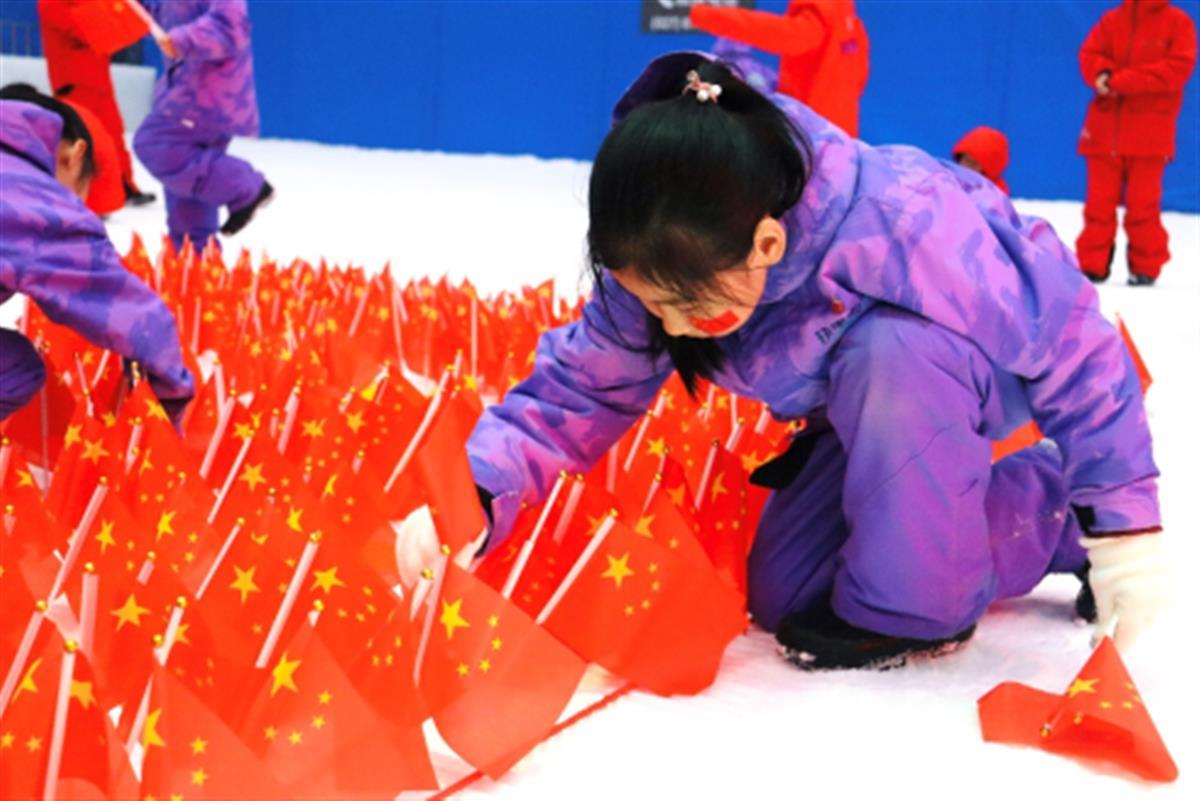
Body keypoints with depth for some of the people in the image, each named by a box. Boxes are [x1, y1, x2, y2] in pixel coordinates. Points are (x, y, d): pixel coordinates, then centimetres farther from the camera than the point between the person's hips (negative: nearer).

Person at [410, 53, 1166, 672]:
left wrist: (1123, 518, -27)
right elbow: (584, 382, -14)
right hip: (880, 407, 6)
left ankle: (914, 601, -17)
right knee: (781, 599, 1)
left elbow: (1074, 346, -31)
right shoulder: (670, 266, -24)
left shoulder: (906, 235, -42)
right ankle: (1043, 508, 9)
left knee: (894, 358, -41)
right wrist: (480, 493, -30)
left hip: (1013, 363, -6)